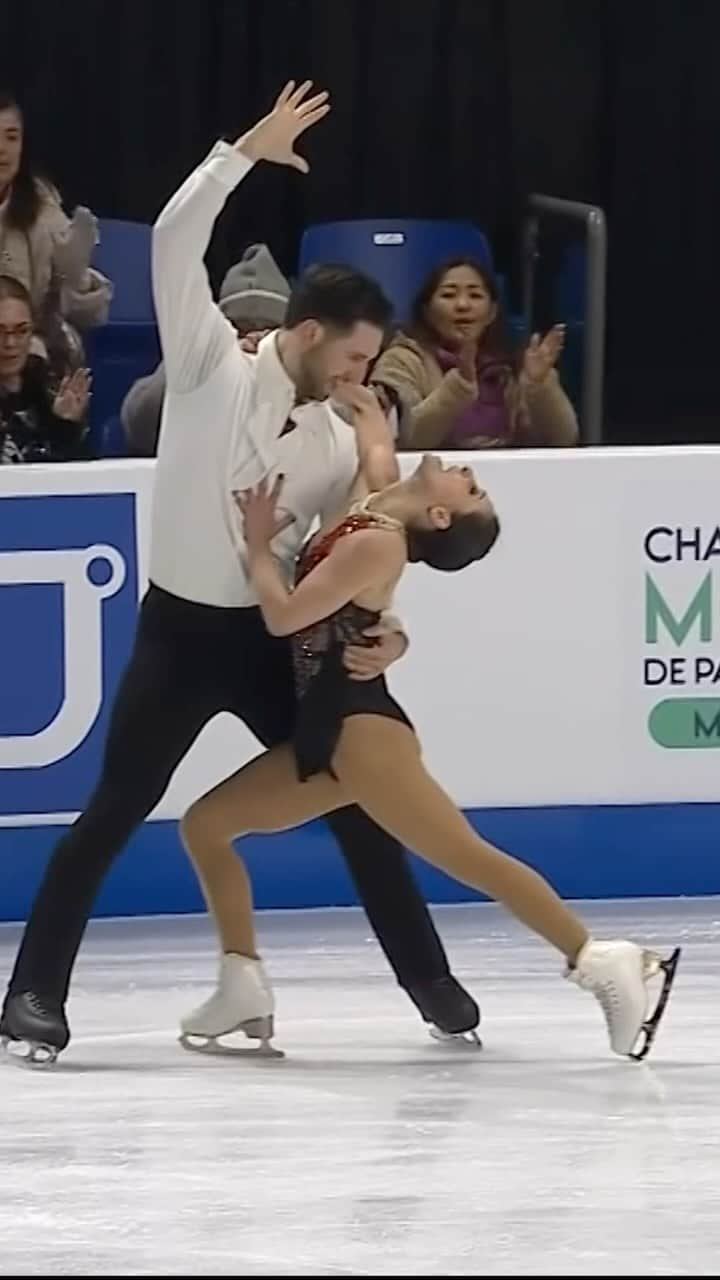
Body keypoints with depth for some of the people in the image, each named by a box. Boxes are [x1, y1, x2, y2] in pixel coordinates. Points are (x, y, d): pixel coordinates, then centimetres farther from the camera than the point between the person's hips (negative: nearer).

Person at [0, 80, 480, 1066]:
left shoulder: (339, 445, 4)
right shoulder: (214, 367, -7)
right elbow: (176, 242, -17)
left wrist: (384, 633, -11)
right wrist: (247, 152, -22)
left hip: (275, 635, 4)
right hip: (181, 630, -4)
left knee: (355, 798, 5)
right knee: (114, 811, -5)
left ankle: (430, 983, 16)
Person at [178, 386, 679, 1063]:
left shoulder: (376, 545, -14)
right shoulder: (374, 498, 11)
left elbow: (284, 615, -18)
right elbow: (375, 436, 31)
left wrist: (258, 544, -5)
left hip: (360, 724, -10)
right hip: (325, 731, 10)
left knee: (468, 858, -16)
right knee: (204, 823, 11)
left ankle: (600, 961, -19)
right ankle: (247, 990, 9)